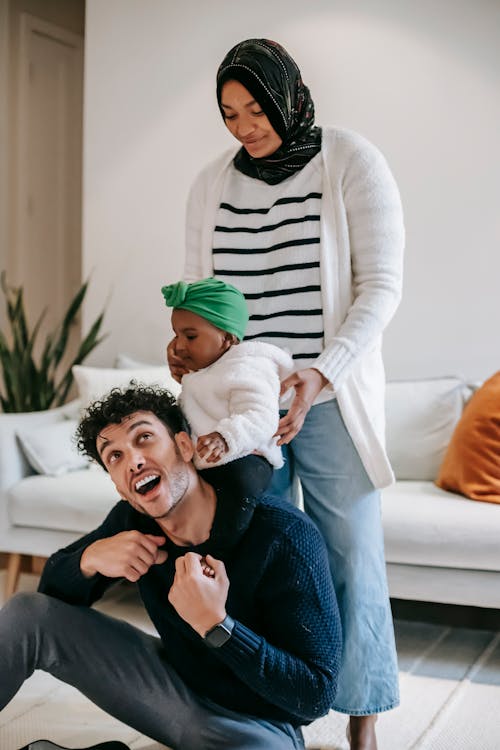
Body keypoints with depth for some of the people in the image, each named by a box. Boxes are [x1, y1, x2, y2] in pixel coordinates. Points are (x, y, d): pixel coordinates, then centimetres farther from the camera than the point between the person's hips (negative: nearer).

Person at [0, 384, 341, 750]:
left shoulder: (286, 537, -28)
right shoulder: (132, 520, -10)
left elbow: (317, 695, -25)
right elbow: (52, 592, 2)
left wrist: (214, 625, -35)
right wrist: (90, 558, -21)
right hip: (175, 679, 5)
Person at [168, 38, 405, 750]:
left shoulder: (353, 163, -5)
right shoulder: (211, 183, 8)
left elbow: (380, 286, -9)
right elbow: (197, 287, 15)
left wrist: (320, 374, -20)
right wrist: (186, 340, -6)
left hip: (330, 398, -3)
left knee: (352, 557, 1)